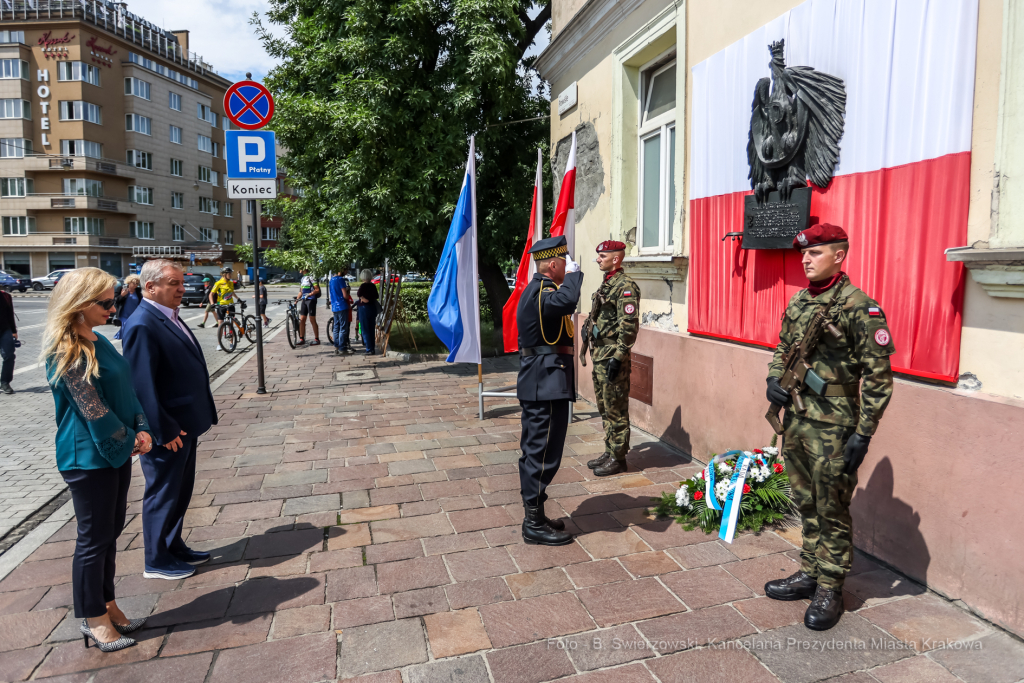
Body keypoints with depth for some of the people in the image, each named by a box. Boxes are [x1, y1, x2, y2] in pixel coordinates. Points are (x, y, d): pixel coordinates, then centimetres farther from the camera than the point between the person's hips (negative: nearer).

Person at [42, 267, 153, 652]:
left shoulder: (98, 342, 8)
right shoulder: (67, 350, -18)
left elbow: (126, 390, 9)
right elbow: (92, 408, -19)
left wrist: (141, 429, -3)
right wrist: (127, 440, -9)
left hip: (116, 450, 8)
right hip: (88, 457, -8)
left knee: (110, 531, 17)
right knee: (94, 537, 4)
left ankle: (106, 606, 31)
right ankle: (93, 619, 21)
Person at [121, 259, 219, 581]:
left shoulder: (170, 317, 9)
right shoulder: (142, 325, -21)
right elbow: (143, 385, -24)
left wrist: (198, 417, 15)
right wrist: (165, 431, -21)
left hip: (185, 424, 9)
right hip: (168, 432, -9)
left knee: (180, 491, 21)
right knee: (162, 494, 7)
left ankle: (174, 548, 37)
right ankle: (157, 561, 25)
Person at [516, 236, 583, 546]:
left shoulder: (536, 289, 16)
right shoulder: (541, 292, -17)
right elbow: (566, 300, -39)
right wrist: (574, 274, -23)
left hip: (537, 384, 11)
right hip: (547, 385, -11)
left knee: (534, 451, 15)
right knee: (543, 453, -3)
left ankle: (535, 517, 27)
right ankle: (535, 525, 7)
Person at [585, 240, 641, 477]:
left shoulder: (625, 286, -15)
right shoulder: (606, 284, 16)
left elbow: (629, 326, -21)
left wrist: (617, 357, -23)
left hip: (613, 357, -10)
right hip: (600, 356, 10)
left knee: (616, 411, -1)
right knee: (605, 409, 16)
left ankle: (618, 458, 9)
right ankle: (609, 452, 27)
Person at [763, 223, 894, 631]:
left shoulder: (859, 307, -13)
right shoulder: (798, 302, 9)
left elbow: (878, 376, -13)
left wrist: (863, 433, -15)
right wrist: (774, 378, 2)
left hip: (833, 429, -7)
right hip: (795, 420, 7)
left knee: (831, 510, 6)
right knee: (806, 505, 18)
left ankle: (830, 590, 21)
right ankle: (809, 574, 34)